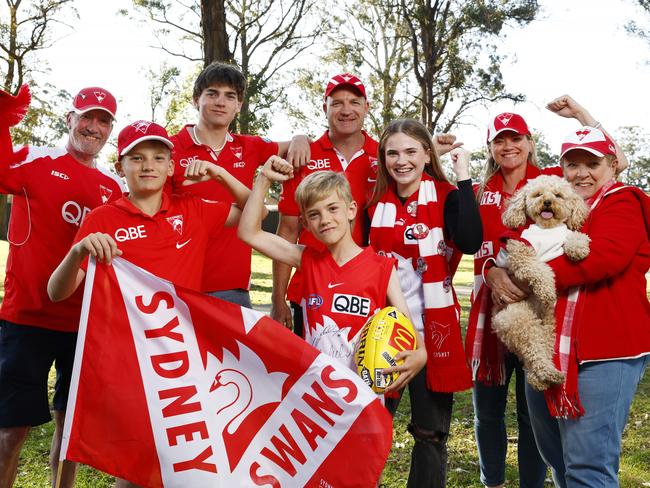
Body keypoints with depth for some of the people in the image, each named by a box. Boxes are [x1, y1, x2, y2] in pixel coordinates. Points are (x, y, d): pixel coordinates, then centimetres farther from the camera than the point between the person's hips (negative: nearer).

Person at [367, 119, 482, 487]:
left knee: (431, 431, 8)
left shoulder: (446, 196, -5)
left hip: (433, 328, -3)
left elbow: (470, 242, -26)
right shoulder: (376, 199, 5)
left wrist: (464, 177, -23)